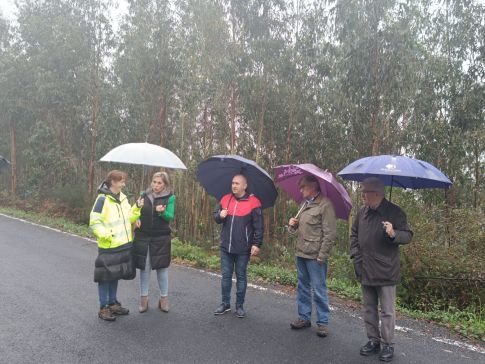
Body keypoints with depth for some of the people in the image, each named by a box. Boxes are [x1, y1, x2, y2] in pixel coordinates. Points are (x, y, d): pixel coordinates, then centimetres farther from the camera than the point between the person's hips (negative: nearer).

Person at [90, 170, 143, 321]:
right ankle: (103, 308, 15)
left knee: (116, 275, 17)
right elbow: (94, 222, -16)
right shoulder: (103, 199, -14)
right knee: (105, 276, 4)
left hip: (123, 245, 7)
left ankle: (112, 303, 30)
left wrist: (137, 208, -2)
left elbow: (129, 218, 12)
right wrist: (106, 235, -24)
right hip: (108, 247, -7)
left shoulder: (123, 198, 9)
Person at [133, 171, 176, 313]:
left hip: (161, 238, -2)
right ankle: (143, 299, 21)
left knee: (162, 267, 5)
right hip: (143, 237, 2)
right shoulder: (144, 195, 5)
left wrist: (162, 212, -30)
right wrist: (137, 219, -8)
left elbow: (170, 217, -10)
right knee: (144, 267, 8)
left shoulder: (170, 197, -4)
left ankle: (164, 298, 20)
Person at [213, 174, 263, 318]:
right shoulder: (225, 199, 7)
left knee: (241, 277, 8)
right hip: (225, 247, 4)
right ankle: (225, 303, 26)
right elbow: (216, 216, 15)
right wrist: (220, 215, -8)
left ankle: (240, 306, 20)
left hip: (243, 249, -4)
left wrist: (257, 244, -11)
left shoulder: (253, 202, -7)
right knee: (226, 276, 12)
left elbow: (258, 226, -7)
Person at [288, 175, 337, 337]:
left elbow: (330, 233, -16)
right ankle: (304, 317, 30)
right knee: (303, 287, 17)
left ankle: (323, 322, 15)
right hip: (301, 252, 9)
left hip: (315, 256, -8)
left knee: (319, 289, 2)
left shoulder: (325, 205, -13)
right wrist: (292, 225, 2)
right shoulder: (305, 203, 13)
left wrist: (322, 255, -18)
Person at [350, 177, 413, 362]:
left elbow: (408, 235, -9)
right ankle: (373, 340, 29)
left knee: (387, 311, 5)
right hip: (365, 270, 6)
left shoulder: (394, 212, -11)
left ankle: (387, 345, 20)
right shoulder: (362, 212, 5)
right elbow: (354, 234, 16)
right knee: (369, 309, 15)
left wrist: (394, 234, -29)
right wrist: (356, 255, 5)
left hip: (386, 272, -5)